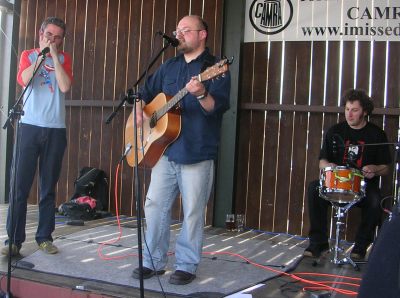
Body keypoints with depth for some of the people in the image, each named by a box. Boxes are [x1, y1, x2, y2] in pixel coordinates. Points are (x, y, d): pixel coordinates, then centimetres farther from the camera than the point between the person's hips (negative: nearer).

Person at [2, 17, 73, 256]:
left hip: (55, 129, 1)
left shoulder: (64, 59, 11)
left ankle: (45, 237, 12)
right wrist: (41, 54, -7)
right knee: (20, 185, -4)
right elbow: (23, 80, -10)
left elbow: (65, 87, -7)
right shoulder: (28, 55, 11)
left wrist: (54, 56, -6)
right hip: (30, 127, -1)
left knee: (49, 187, 5)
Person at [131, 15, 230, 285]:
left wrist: (201, 94, -34)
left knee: (193, 212, 2)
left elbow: (219, 107, -16)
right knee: (155, 206, 8)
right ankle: (154, 261, 20)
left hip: (197, 153, -6)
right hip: (165, 150, 6)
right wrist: (140, 111, 6)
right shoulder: (169, 67, 16)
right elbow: (146, 92, 25)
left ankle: (187, 266, 15)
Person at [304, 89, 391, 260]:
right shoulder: (335, 132, 8)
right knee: (314, 188, -27)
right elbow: (322, 161, 11)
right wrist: (327, 165, -13)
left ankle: (361, 247, -10)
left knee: (374, 201, -34)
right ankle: (319, 243, -17)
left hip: (364, 185, -2)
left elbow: (385, 168, 7)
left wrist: (374, 169, -16)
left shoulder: (377, 135, 4)